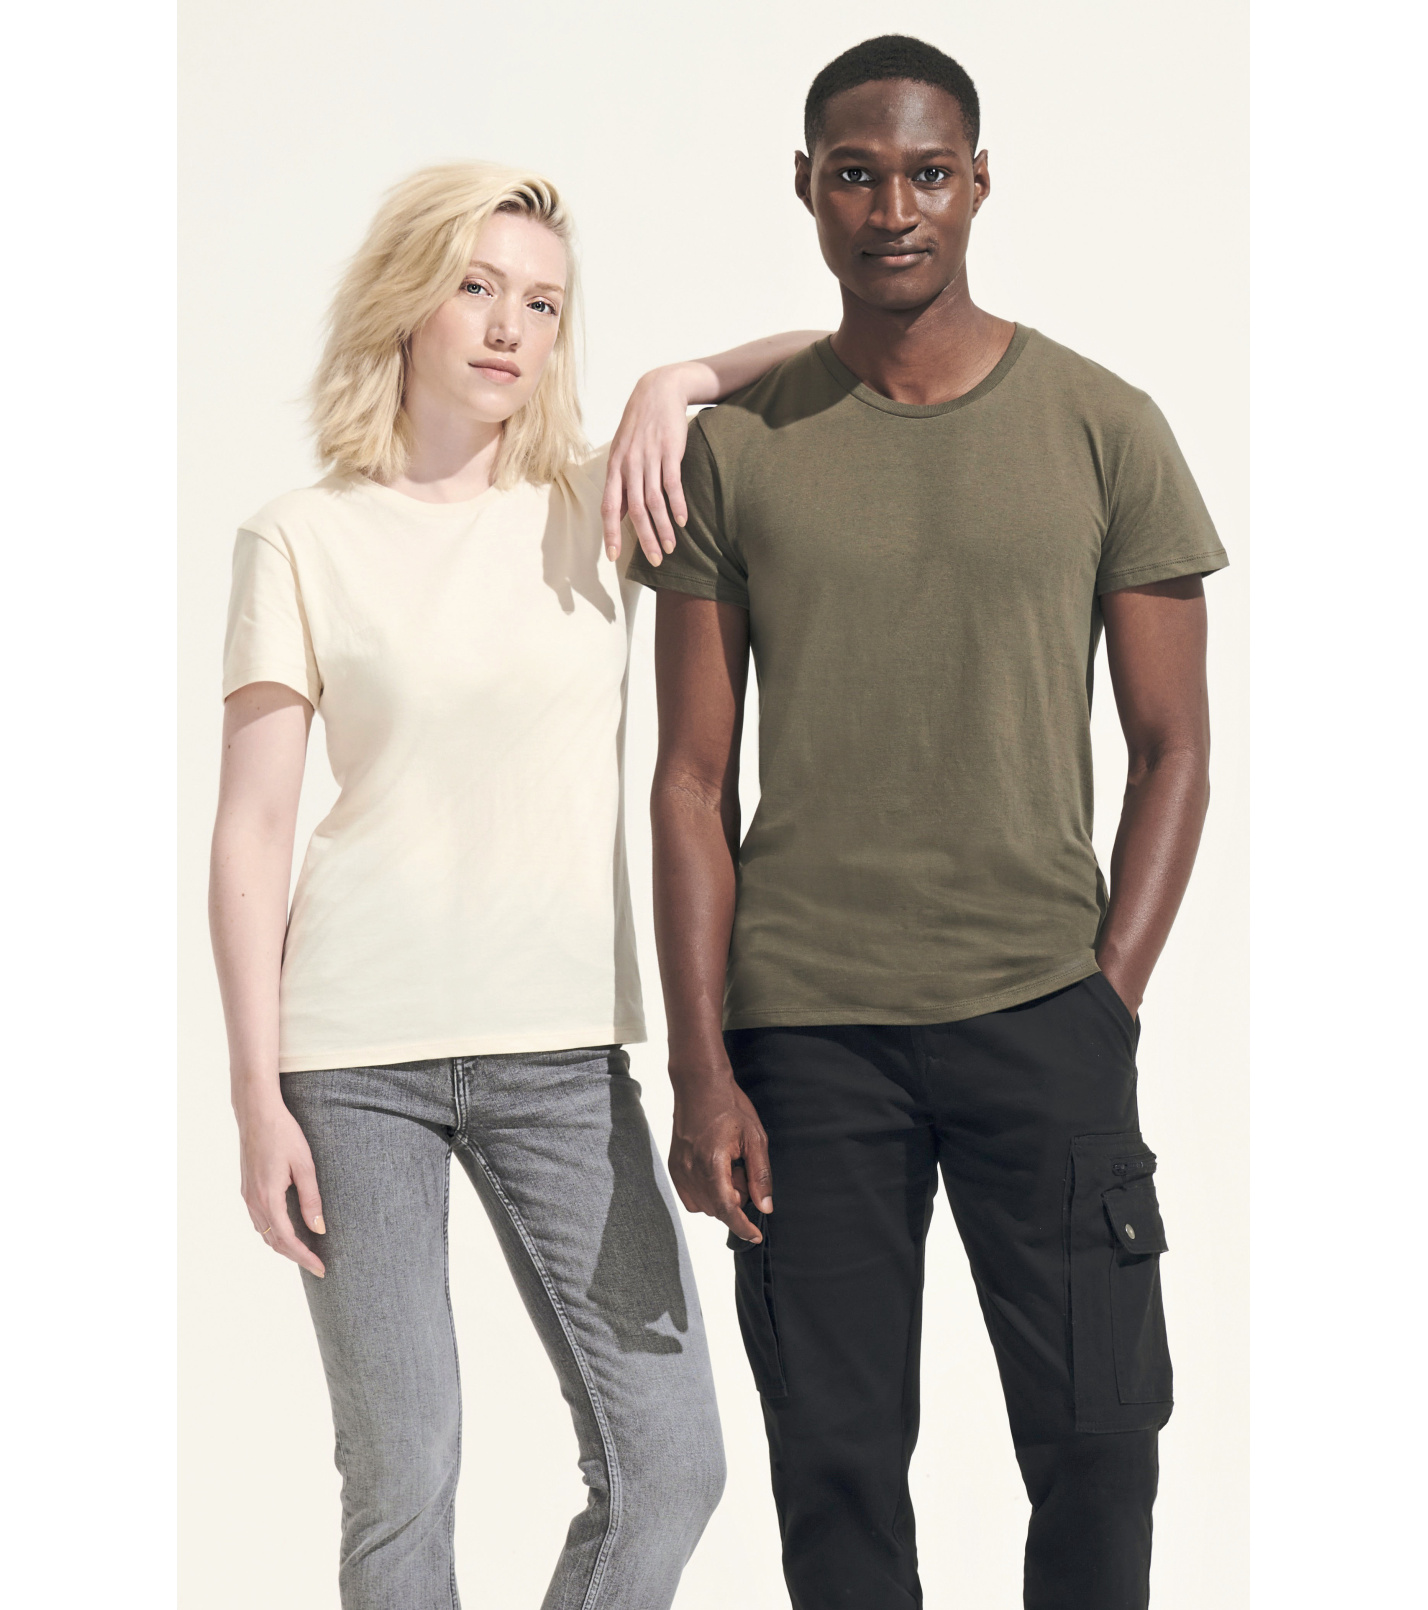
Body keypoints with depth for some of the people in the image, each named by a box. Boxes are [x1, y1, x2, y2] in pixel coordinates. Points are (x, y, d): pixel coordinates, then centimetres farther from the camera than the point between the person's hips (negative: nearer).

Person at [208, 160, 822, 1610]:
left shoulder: (594, 507, 9)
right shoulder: (303, 539, 2)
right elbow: (252, 824, -1)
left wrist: (674, 384, -2)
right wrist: (257, 1096, -6)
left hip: (562, 1051, 3)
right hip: (358, 1051, -3)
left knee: (668, 1461, -1)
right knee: (400, 1480, -1)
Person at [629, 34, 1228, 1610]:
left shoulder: (1103, 429, 3)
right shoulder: (732, 446, 5)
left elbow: (1173, 748, 6)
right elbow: (694, 780, 5)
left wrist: (1108, 999, -4)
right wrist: (702, 1071, -2)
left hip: (1040, 1005, 0)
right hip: (803, 1021, 1)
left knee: (1099, 1433, -1)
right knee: (834, 1454, 4)